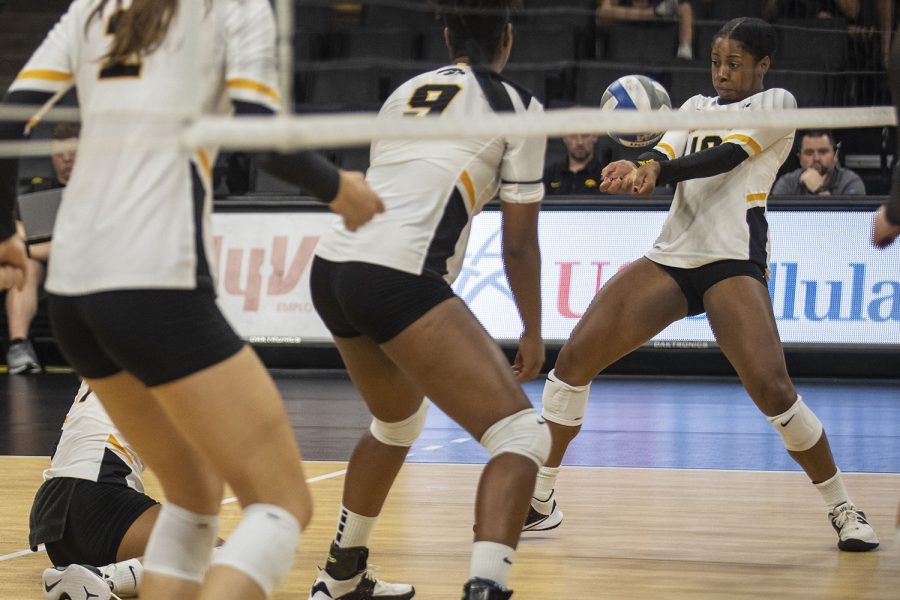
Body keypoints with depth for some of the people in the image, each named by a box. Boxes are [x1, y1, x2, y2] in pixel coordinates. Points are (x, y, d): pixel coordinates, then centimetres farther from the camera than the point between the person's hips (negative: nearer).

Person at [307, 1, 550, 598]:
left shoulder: (404, 93, 22)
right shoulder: (516, 106, 4)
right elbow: (520, 241, 6)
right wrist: (533, 333, 19)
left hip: (331, 269, 8)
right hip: (397, 279, -8)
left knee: (397, 422, 32)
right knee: (522, 434, -6)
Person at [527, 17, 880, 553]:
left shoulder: (777, 103, 3)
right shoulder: (698, 106, 20)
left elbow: (727, 155, -14)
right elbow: (666, 152, 1)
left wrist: (657, 170, -30)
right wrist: (641, 167, -25)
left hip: (732, 262, -5)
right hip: (670, 257, 6)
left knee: (772, 389, -21)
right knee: (575, 358, -6)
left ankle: (843, 508, -3)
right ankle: (539, 498, 5)